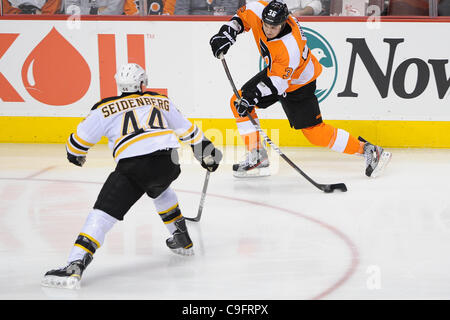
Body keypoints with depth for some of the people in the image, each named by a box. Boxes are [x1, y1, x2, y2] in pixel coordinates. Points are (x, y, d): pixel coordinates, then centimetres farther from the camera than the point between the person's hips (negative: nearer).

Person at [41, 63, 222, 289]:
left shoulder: (105, 108, 14)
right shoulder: (162, 102, 25)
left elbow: (81, 137, 19)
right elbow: (187, 130, 35)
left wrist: (75, 155, 40)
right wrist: (206, 151, 51)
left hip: (133, 166, -4)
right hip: (168, 163, 4)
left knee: (102, 214, -7)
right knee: (160, 190, 39)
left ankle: (74, 266, -23)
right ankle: (182, 240, 46)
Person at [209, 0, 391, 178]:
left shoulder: (290, 47, -40)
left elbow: (277, 81, -35)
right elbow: (242, 16, 0)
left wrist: (252, 97, -41)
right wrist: (226, 34, -13)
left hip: (298, 83, -8)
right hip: (273, 71, 8)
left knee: (314, 132, -10)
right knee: (238, 102, -2)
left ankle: (368, 150, 2)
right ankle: (257, 158, 5)